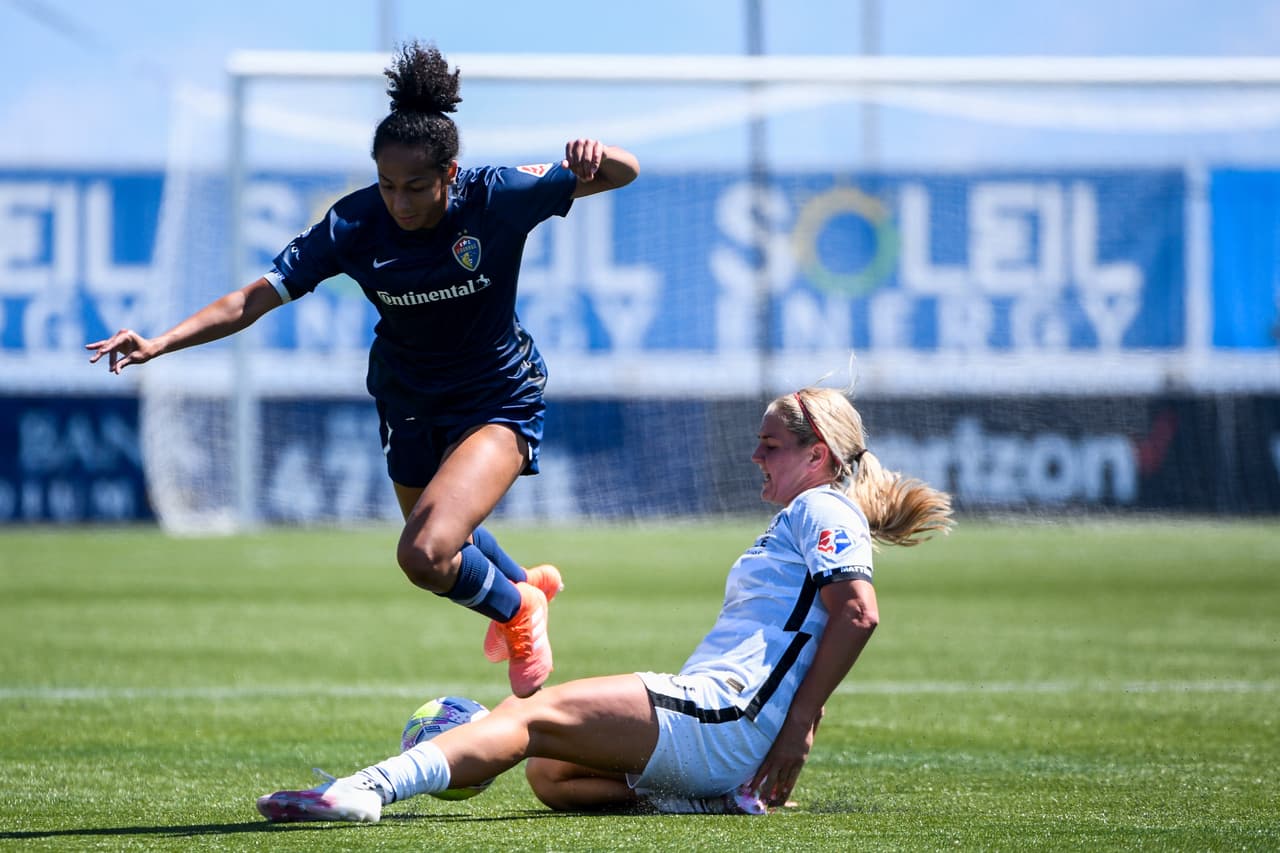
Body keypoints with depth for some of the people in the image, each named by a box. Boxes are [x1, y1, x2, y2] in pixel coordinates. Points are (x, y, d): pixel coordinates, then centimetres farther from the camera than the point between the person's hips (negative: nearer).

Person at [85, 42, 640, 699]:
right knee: (442, 547, 27)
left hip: (500, 402, -4)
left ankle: (516, 611, 10)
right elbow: (258, 296, -22)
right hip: (409, 402, 4)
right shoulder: (354, 226, -21)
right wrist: (160, 343, -35)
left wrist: (595, 157, -42)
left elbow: (624, 173, -17)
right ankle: (524, 584, 64)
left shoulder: (497, 197, -25)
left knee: (426, 554, -24)